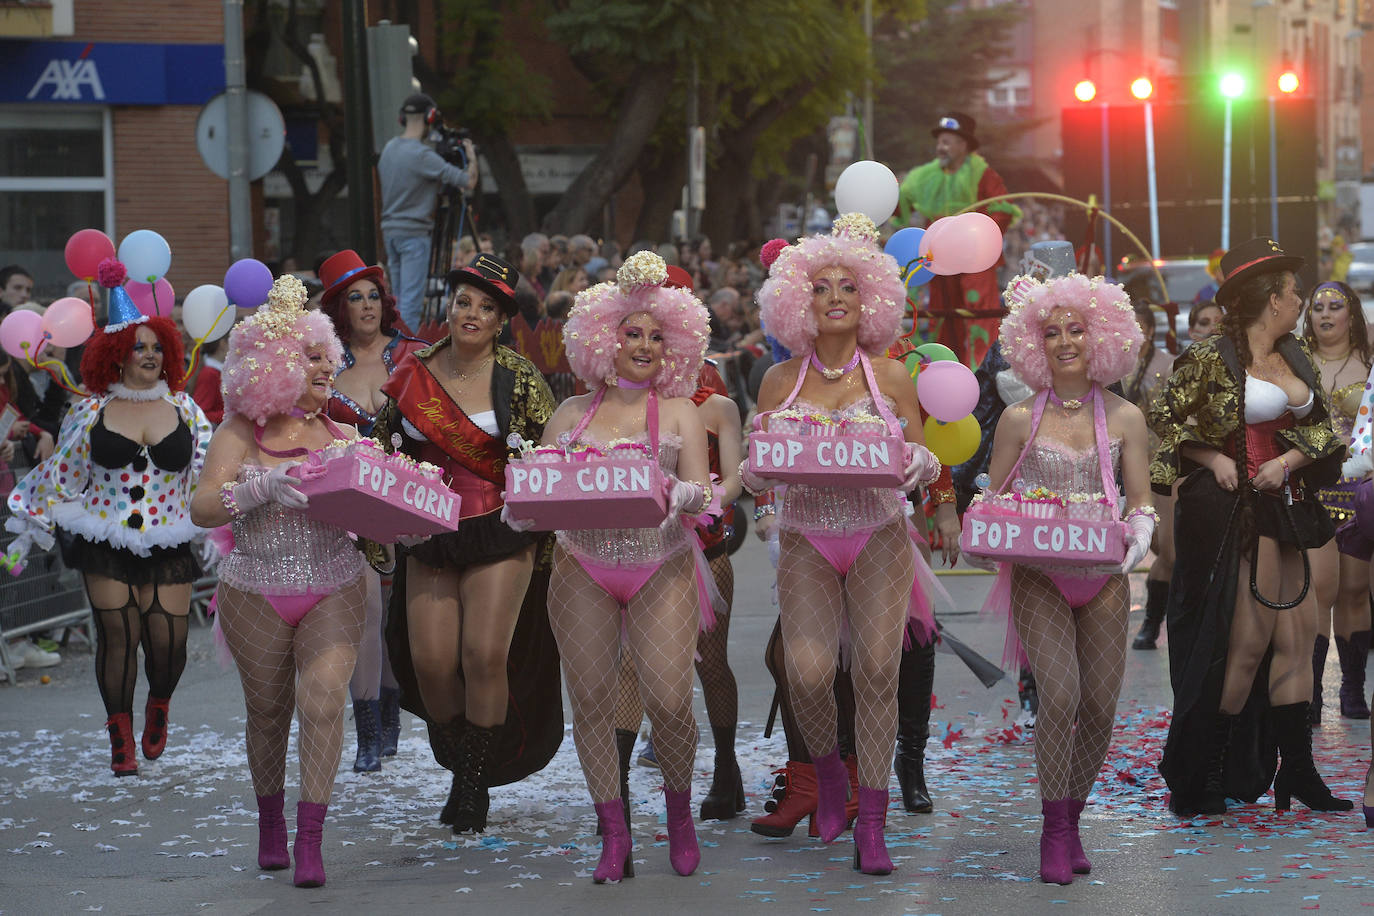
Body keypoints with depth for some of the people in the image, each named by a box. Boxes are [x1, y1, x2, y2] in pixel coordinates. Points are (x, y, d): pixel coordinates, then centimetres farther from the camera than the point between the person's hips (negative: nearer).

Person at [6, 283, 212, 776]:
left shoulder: (184, 408, 4)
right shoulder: (92, 411, 3)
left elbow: (209, 473, 6)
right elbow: (60, 472, 12)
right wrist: (31, 527, 15)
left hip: (167, 546, 0)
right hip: (105, 545, 0)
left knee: (168, 639, -5)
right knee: (117, 635, -6)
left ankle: (159, 706, 29)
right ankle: (121, 739, 9)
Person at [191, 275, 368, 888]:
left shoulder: (340, 435, 7)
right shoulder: (241, 435, -2)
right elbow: (202, 509, -14)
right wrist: (263, 486, -27)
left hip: (334, 591, 1)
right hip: (256, 595, -1)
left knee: (323, 701, -14)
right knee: (268, 711, 10)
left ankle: (311, 841, -11)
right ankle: (270, 821, 34)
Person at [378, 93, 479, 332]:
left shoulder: (389, 148, 8)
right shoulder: (422, 155, -16)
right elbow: (468, 182, -17)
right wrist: (472, 158, 5)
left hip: (390, 230, 8)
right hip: (415, 233, -8)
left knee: (399, 298, 12)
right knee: (412, 299, -8)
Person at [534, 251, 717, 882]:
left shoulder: (679, 412, 10)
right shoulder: (571, 414, 13)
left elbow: (701, 494, 2)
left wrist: (679, 493, -20)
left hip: (661, 568, -1)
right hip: (583, 568, 2)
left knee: (669, 699, -11)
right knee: (589, 699, -4)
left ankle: (679, 809, 15)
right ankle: (613, 835, 6)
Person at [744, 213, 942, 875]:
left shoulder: (891, 377, 4)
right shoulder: (781, 381, 5)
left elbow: (924, 462, 6)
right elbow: (753, 477, 6)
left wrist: (911, 462, -16)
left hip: (879, 536, 0)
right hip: (805, 541, 0)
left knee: (877, 668, -13)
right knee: (808, 671, -16)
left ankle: (871, 824, -6)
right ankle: (827, 768, 16)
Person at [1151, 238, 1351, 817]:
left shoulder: (1296, 358, 12)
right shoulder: (1211, 359, -9)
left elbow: (1322, 428, 13)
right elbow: (1165, 421, -6)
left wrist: (1288, 460, -5)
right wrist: (1214, 459, -15)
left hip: (1286, 505, 7)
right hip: (1233, 511, -7)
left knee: (1297, 632, 3)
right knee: (1248, 642, -8)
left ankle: (1297, 773, 8)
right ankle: (1198, 780, 2)